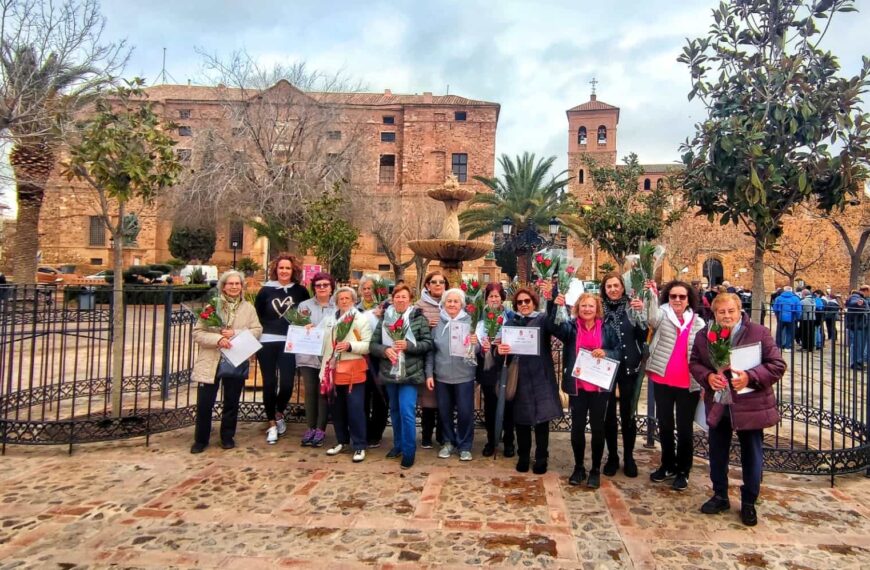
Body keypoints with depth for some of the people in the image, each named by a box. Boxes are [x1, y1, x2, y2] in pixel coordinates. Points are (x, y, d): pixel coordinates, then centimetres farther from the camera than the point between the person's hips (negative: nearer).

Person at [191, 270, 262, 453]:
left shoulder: (248, 308, 5)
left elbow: (257, 330, -3)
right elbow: (197, 333, -5)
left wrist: (235, 333, -17)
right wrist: (217, 339, -21)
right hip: (210, 362, -1)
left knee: (231, 402, 12)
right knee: (204, 403, 2)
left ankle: (227, 436, 29)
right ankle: (201, 439, 20)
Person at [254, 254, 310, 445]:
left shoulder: (300, 291, 3)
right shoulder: (266, 289, 3)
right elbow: (256, 314, 10)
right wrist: (267, 327, 1)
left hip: (290, 343, 0)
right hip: (267, 342, 1)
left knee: (287, 383, -7)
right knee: (269, 383, 3)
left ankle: (279, 414, 23)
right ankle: (272, 424, 18)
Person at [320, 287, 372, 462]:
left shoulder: (362, 319, -2)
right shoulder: (329, 320, 14)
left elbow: (369, 345, -9)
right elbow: (324, 343, 18)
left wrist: (350, 346, -23)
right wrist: (324, 370, 13)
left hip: (354, 369, -5)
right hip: (334, 369, 5)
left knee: (355, 408, -5)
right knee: (337, 408, 12)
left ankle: (359, 446, 5)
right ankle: (342, 441, 27)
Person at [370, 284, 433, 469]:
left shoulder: (419, 318, -4)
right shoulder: (385, 318, 5)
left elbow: (428, 343, -7)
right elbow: (373, 344, 2)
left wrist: (408, 345, -20)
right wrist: (385, 349, -17)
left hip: (410, 373, -4)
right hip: (389, 372, 4)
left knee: (407, 412, -9)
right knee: (394, 410, 17)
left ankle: (409, 451, 5)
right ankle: (398, 444, 34)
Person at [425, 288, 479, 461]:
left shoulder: (469, 321, -3)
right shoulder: (437, 323, 2)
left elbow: (477, 349, -4)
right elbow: (430, 350, 5)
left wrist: (475, 344, -27)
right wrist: (429, 373, 0)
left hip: (464, 376, -2)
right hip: (441, 376, 2)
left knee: (465, 412, 3)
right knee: (444, 411, 12)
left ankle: (465, 445, 20)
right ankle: (449, 442, 30)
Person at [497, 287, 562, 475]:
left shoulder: (543, 320, 2)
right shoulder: (511, 323, 10)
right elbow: (503, 344, 2)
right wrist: (500, 350, -22)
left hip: (540, 377, -2)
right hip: (519, 377, 2)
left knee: (542, 417, 2)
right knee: (520, 418, 7)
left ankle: (541, 459, 16)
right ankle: (523, 457, 23)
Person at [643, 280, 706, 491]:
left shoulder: (698, 323, 5)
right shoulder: (663, 313, 1)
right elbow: (652, 318, -24)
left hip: (688, 384, 0)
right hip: (662, 381, 1)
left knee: (684, 428, 7)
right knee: (664, 425, 14)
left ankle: (683, 471, 21)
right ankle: (668, 465, 30)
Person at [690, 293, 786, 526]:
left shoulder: (759, 333, -10)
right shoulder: (703, 336, 0)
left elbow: (777, 365, -11)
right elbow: (694, 363, 7)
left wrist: (750, 377, -26)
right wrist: (707, 376, -14)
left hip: (750, 405, -3)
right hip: (717, 405, 3)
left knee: (751, 454, 9)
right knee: (718, 452, 14)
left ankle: (749, 503, 26)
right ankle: (720, 496, 32)